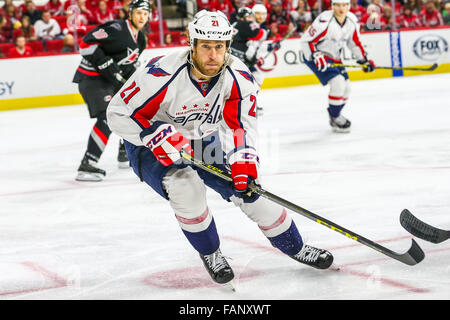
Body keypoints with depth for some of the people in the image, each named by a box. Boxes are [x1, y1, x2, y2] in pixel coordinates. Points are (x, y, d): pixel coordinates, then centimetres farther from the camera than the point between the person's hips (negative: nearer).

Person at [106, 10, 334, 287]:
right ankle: (210, 253, -5)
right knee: (186, 188, -31)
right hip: (154, 149, -4)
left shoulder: (238, 76, -18)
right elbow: (119, 113, -25)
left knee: (248, 187, -2)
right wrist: (157, 135, -37)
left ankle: (294, 246, 19)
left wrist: (243, 159, -34)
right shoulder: (162, 74, -31)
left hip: (204, 143, 4)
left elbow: (241, 122, -17)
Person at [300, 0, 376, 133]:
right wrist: (316, 56, -33)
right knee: (338, 82, -21)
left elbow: (355, 42, 10)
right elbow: (306, 40, -23)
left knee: (346, 87, 9)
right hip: (315, 56, -8)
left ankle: (335, 115, 31)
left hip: (334, 57, 8)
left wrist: (364, 60, 5)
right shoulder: (324, 21, -27)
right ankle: (335, 119, -6)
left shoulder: (352, 21, -5)